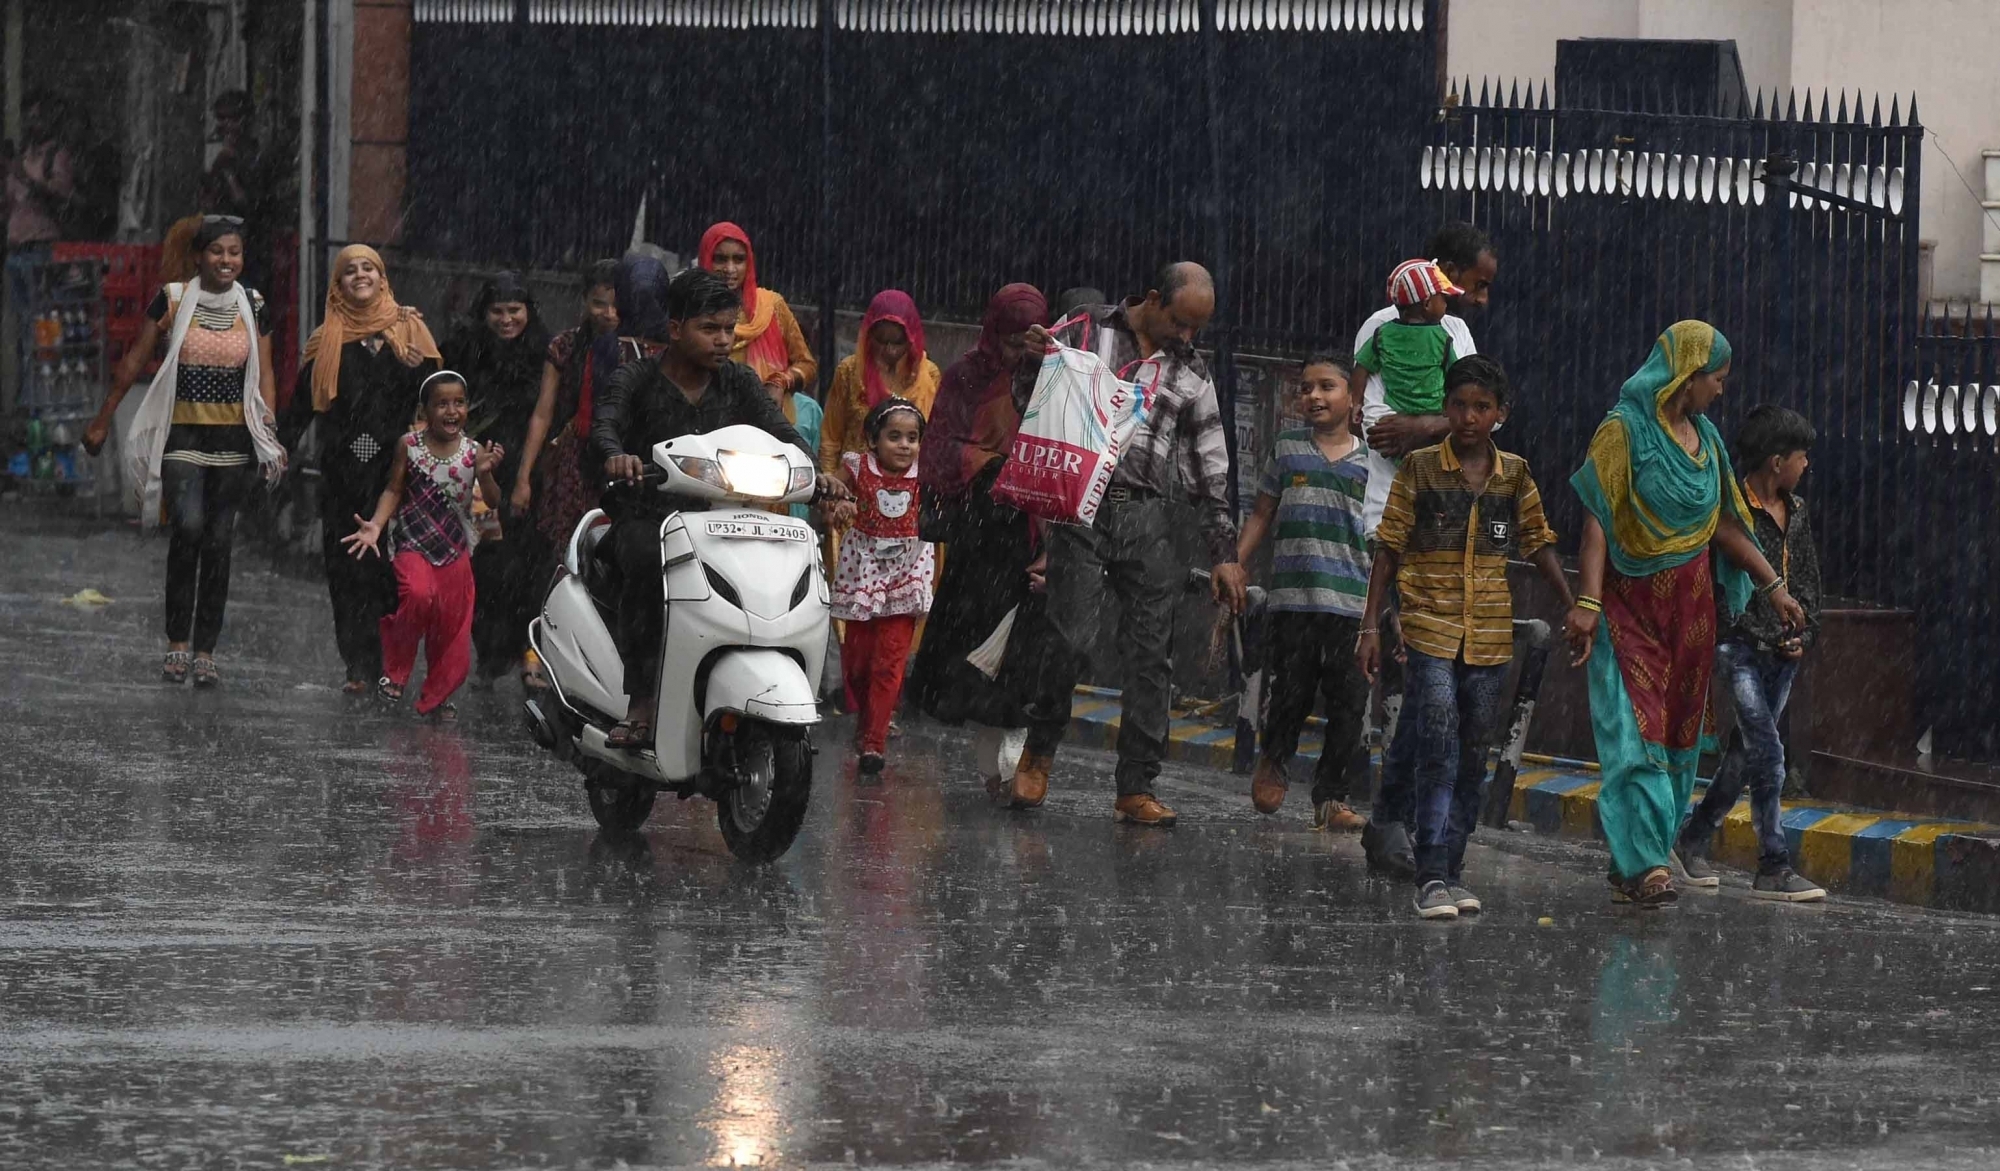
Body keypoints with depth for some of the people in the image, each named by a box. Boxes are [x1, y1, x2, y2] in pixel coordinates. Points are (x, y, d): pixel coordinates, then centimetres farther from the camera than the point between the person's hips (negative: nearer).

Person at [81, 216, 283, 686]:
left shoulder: (253, 306, 6)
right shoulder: (172, 300, -1)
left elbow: (264, 376, 8)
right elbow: (133, 363, 5)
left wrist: (270, 434, -3)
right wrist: (102, 421, 7)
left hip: (233, 436, 2)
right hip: (182, 433, -2)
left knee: (219, 541, 2)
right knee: (188, 527, -20)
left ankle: (205, 651, 8)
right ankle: (178, 642, -10)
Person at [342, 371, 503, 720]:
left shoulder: (474, 452, -4)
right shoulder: (410, 445, -5)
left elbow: (494, 503, -5)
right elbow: (394, 491, 2)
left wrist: (485, 474, -24)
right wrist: (375, 526, -12)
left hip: (456, 552, 3)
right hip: (414, 546, -3)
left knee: (453, 625, 6)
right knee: (418, 595, -30)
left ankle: (435, 698, 29)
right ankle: (394, 671, -8)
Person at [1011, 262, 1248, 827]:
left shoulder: (1190, 373, 13)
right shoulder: (1086, 331, 4)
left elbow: (1210, 470, 16)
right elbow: (1027, 401, 9)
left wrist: (1225, 553, 13)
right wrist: (1033, 361, -14)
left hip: (1147, 519, 3)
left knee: (1152, 655, -3)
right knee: (1072, 639, -13)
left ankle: (1136, 789, 2)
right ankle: (1038, 753, 9)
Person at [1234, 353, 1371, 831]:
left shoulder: (1371, 461, 7)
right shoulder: (1287, 450, 9)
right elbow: (1261, 515, 16)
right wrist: (1233, 567, 8)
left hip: (1352, 601, 0)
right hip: (1292, 595, 0)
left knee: (1349, 702, -2)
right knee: (1292, 692, 0)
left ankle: (1331, 797, 6)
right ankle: (1273, 763, 28)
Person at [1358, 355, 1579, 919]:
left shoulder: (1515, 476, 7)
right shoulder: (1420, 469, -1)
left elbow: (1539, 545, 12)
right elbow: (1388, 550, 2)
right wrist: (1371, 625, -2)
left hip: (1490, 638, 4)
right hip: (1430, 633, -4)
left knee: (1473, 760, 7)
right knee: (1438, 753, -13)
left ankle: (1453, 872, 13)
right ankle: (1433, 877, -15)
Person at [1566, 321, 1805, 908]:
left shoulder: (1704, 436, 13)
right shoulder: (1624, 430, -9)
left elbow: (1722, 524, 20)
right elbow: (1598, 519, -14)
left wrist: (1773, 585, 19)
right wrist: (1587, 600, -22)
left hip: (1689, 606, 7)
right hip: (1631, 603, -7)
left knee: (1678, 733, 5)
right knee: (1638, 729, -13)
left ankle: (1632, 865, 10)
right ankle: (1647, 864, -21)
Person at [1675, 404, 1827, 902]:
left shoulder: (1795, 511, 12)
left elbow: (1807, 579, 19)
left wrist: (1804, 634, 4)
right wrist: (1769, 637, -13)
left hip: (1783, 652, 8)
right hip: (1740, 648, -8)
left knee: (1746, 752, 11)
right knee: (1768, 754, -13)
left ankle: (1693, 841, 26)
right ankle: (1774, 870, -13)